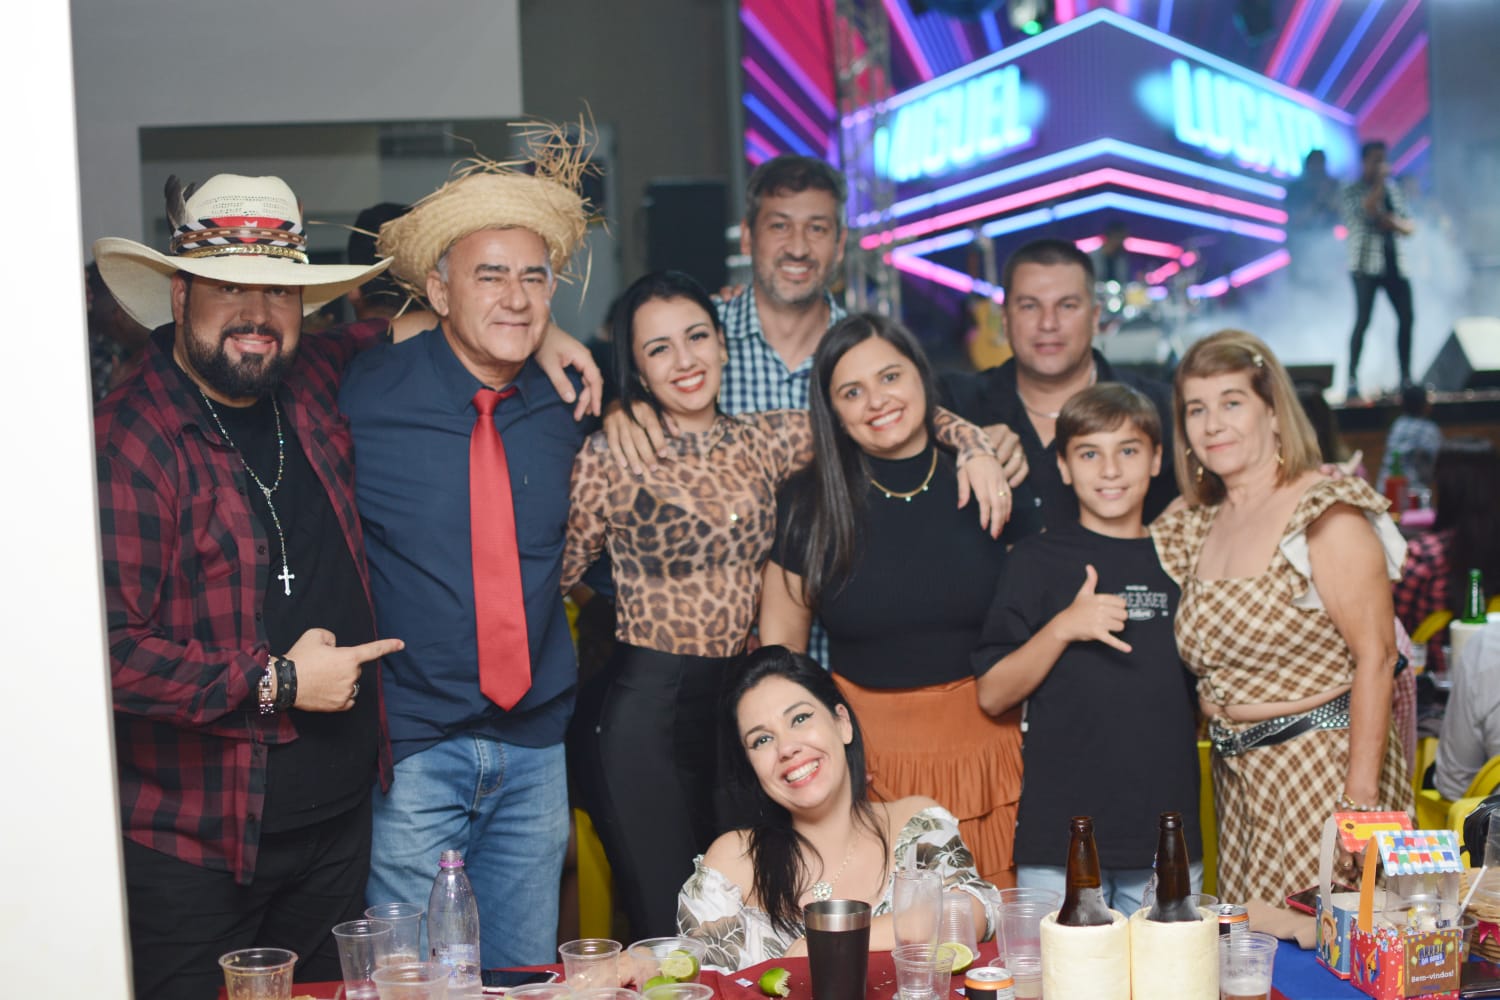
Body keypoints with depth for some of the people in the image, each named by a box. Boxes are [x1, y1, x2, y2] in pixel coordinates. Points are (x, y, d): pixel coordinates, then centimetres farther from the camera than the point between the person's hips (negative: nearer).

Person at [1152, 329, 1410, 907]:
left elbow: (1376, 656, -16)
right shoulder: (1197, 526, 11)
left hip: (1324, 766, -7)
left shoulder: (1324, 514, -12)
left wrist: (1361, 797, -19)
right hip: (1238, 775, 7)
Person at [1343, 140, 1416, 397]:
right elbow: (1368, 209, -21)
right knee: (1363, 320, -11)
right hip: (1367, 264, -6)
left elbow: (1409, 226, 10)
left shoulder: (1393, 188, 16)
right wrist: (1380, 180, -11)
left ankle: (1406, 377, 8)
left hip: (1394, 263, 6)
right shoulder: (1353, 191, 0)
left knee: (1406, 317, 1)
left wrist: (1390, 222, -10)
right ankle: (1352, 379, -9)